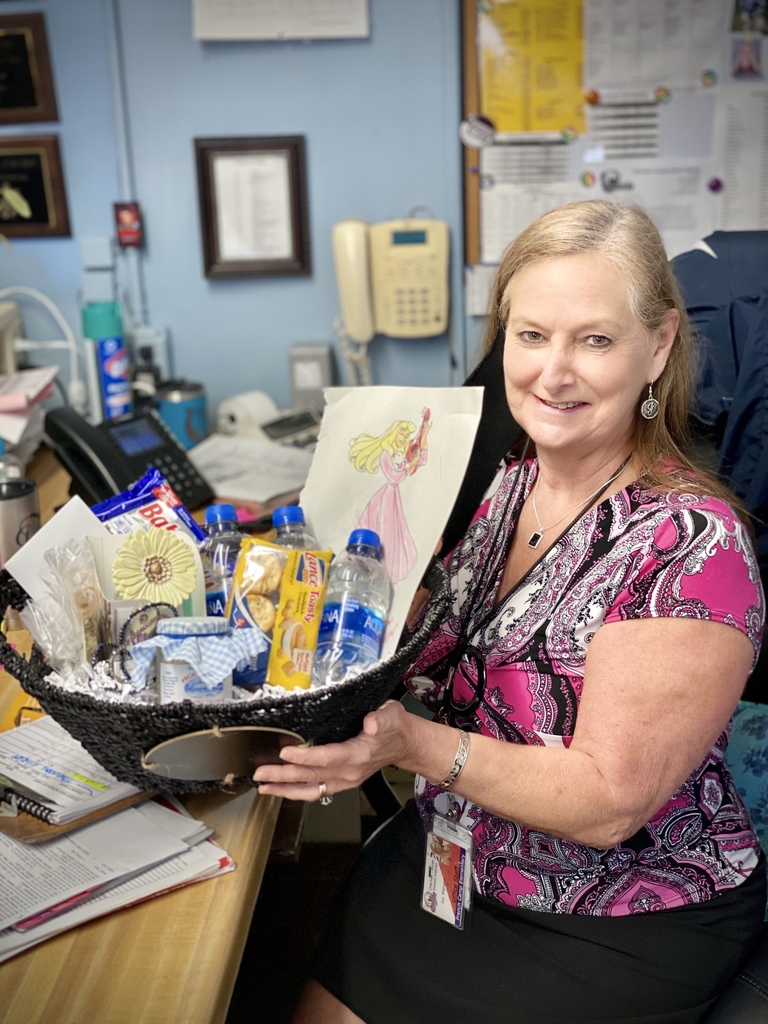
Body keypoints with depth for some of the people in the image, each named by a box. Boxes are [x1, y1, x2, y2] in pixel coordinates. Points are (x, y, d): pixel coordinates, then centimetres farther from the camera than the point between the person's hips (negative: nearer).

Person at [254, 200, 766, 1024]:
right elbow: (416, 645, 4)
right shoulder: (493, 477, -5)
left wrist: (413, 744, -35)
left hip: (624, 922, -4)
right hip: (449, 858, 5)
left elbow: (608, 802, -23)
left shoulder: (691, 543, -23)